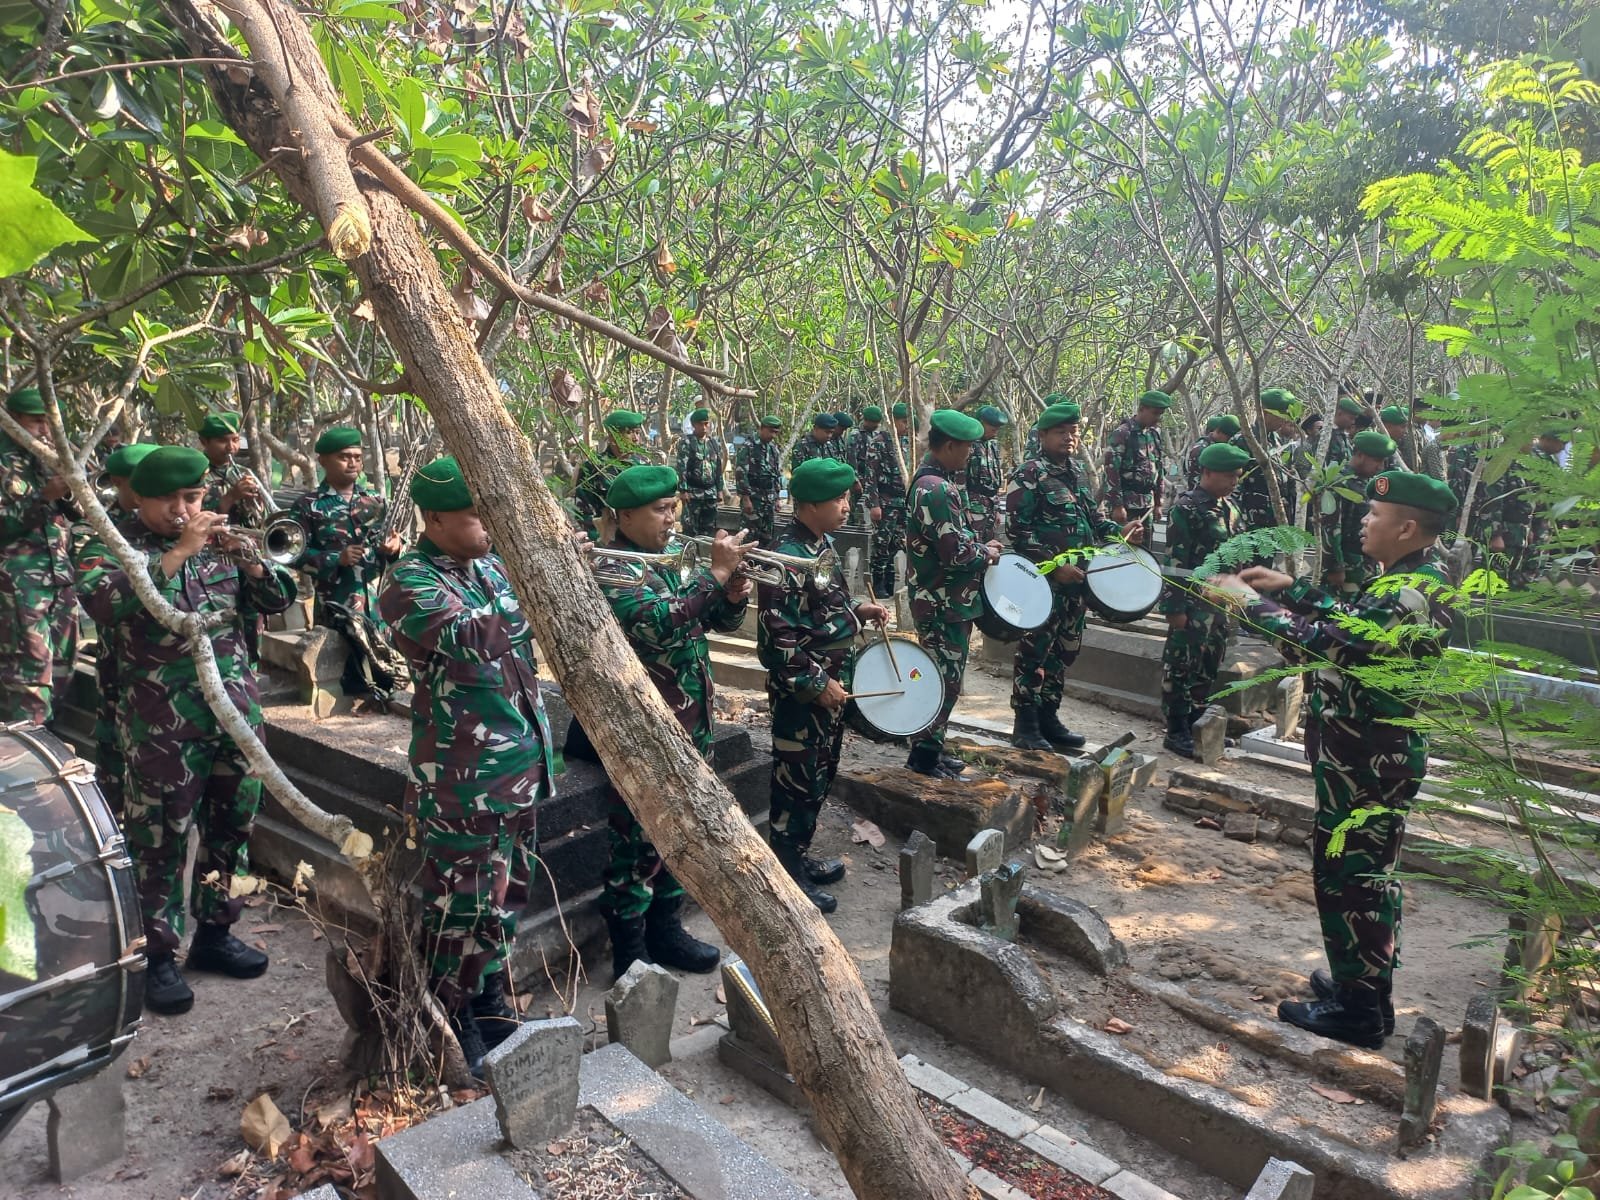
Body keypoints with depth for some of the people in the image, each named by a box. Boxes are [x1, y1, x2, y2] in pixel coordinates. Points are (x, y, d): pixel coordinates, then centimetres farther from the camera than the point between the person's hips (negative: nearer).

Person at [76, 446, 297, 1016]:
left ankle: (213, 931, 30)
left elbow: (278, 598, 6)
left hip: (237, 712, 5)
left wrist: (245, 558, -12)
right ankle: (158, 955, 17)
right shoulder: (111, 547, -3)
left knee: (230, 829, 14)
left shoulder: (216, 542, 10)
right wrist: (179, 553, -27)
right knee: (159, 841, 3)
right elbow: (103, 602, -24)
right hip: (162, 725, -5)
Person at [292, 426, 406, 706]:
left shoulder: (376, 499, 11)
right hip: (336, 600, -3)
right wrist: (337, 559, -16)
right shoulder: (308, 506, 0)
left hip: (379, 595, 4)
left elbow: (391, 541, 18)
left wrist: (395, 547, -7)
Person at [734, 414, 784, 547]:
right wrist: (746, 498, -17)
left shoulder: (774, 448, 12)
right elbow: (740, 473, -14)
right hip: (753, 497, -7)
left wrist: (776, 498, 15)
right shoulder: (748, 447, -9)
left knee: (769, 536, 8)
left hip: (770, 499, 7)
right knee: (752, 535, -5)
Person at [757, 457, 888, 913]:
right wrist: (817, 684, -21)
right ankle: (787, 875, 18)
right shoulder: (788, 559, -23)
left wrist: (860, 610, 6)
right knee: (797, 782, 3)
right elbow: (776, 637, -25)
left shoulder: (823, 543, 7)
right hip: (801, 694, -9)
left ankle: (799, 857, 36)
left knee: (820, 776, 20)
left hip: (831, 687, 10)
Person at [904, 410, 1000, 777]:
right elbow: (958, 554, -26)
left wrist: (979, 547, 5)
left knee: (946, 678, 19)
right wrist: (988, 553, -8)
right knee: (945, 681, 0)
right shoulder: (937, 490, -24)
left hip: (947, 600, 10)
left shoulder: (936, 479, 10)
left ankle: (932, 748, 30)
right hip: (943, 605, -10)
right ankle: (925, 757, 12)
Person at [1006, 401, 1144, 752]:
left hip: (1076, 581, 9)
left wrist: (1120, 530, 7)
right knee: (1034, 651, -2)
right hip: (1043, 581, -8)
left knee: (1065, 651, 14)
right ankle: (1025, 725, 7)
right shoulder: (1029, 475, -11)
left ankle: (1048, 717, 25)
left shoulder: (1076, 474, 14)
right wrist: (1054, 564, -20)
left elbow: (1091, 517, 25)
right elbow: (1018, 530, -17)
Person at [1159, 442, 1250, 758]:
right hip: (1193, 603, -8)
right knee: (1181, 666, 0)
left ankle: (1196, 724, 27)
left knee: (1208, 667, 15)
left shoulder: (1230, 508, 11)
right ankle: (1176, 731, 9)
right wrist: (1175, 608, -19)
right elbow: (1175, 562, -16)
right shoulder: (1186, 509, -13)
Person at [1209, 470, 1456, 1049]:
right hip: (1380, 753, 10)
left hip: (1365, 763, -10)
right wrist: (1292, 588, 13)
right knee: (1368, 874, 21)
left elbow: (1320, 643, -29)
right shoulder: (1420, 575, 6)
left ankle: (1357, 1011, 17)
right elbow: (1353, 621, 18)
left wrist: (1251, 602, -18)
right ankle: (1368, 986, 37)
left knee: (1347, 876, 2)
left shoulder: (1405, 597, -26)